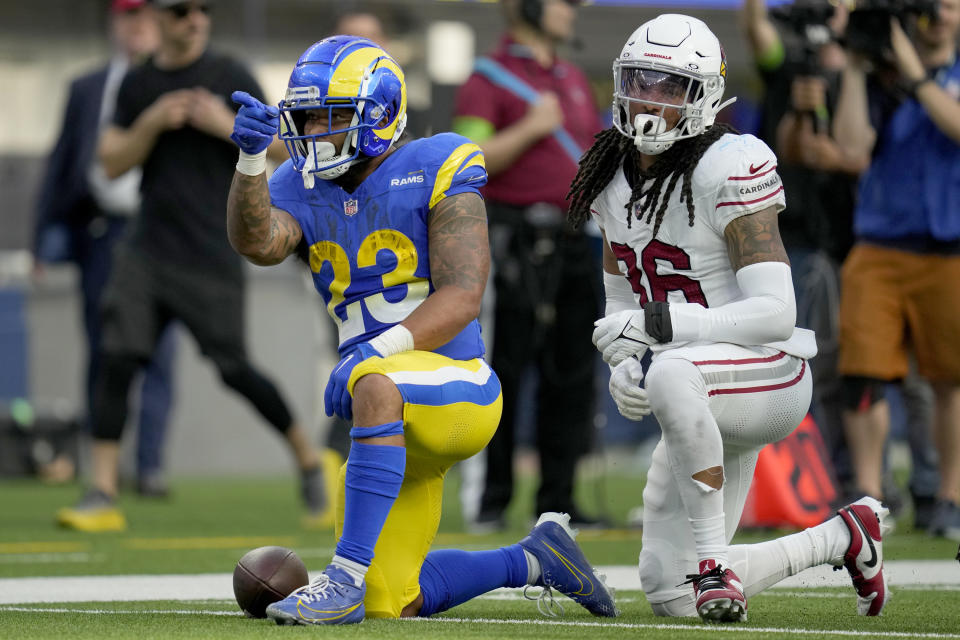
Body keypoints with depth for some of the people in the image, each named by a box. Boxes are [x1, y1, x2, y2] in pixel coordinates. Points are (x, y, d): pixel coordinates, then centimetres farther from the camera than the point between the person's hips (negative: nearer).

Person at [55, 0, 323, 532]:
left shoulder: (230, 78, -2)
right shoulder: (137, 84, 10)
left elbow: (282, 149, -2)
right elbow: (112, 163, 5)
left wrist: (227, 125, -17)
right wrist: (153, 122, -10)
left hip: (211, 257, -4)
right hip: (146, 249, 4)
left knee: (234, 370, -2)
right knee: (116, 358, -8)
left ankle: (308, 458, 19)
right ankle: (103, 495, -7)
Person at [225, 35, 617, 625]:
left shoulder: (434, 173, -7)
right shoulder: (305, 189, 8)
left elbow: (462, 296, -18)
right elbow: (257, 241, -15)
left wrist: (374, 351, -30)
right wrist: (251, 157, -32)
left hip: (460, 387, -7)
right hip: (398, 422, 7)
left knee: (377, 386, -41)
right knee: (391, 604, 10)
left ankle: (346, 578, -39)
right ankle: (534, 560, 32)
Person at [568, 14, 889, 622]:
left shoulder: (729, 172, -18)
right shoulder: (615, 179, 5)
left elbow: (776, 316, -26)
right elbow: (623, 306, 15)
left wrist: (657, 325, -33)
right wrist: (622, 368, -7)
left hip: (769, 375, -8)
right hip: (708, 409, 8)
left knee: (672, 374, -42)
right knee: (669, 595, 7)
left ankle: (714, 561, -27)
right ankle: (842, 536, 28)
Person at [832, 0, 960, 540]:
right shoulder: (881, 76, 7)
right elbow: (852, 142, -7)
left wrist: (913, 71, -16)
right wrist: (856, 68, -9)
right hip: (879, 250, 1)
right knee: (864, 372, -8)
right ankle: (868, 495, -1)